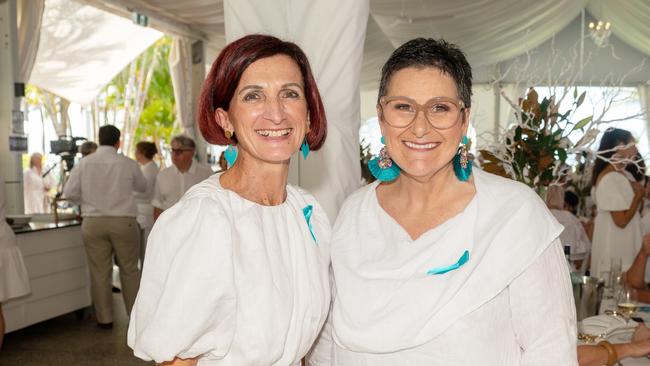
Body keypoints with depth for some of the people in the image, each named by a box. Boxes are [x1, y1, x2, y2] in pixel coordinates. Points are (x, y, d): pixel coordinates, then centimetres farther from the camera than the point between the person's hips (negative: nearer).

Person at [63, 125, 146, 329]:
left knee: (99, 272, 9)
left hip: (93, 223, 1)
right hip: (124, 222, -1)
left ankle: (105, 319, 17)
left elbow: (69, 193, 0)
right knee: (129, 270, 11)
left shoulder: (84, 163, -2)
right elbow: (142, 187, 12)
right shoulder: (128, 164, -4)